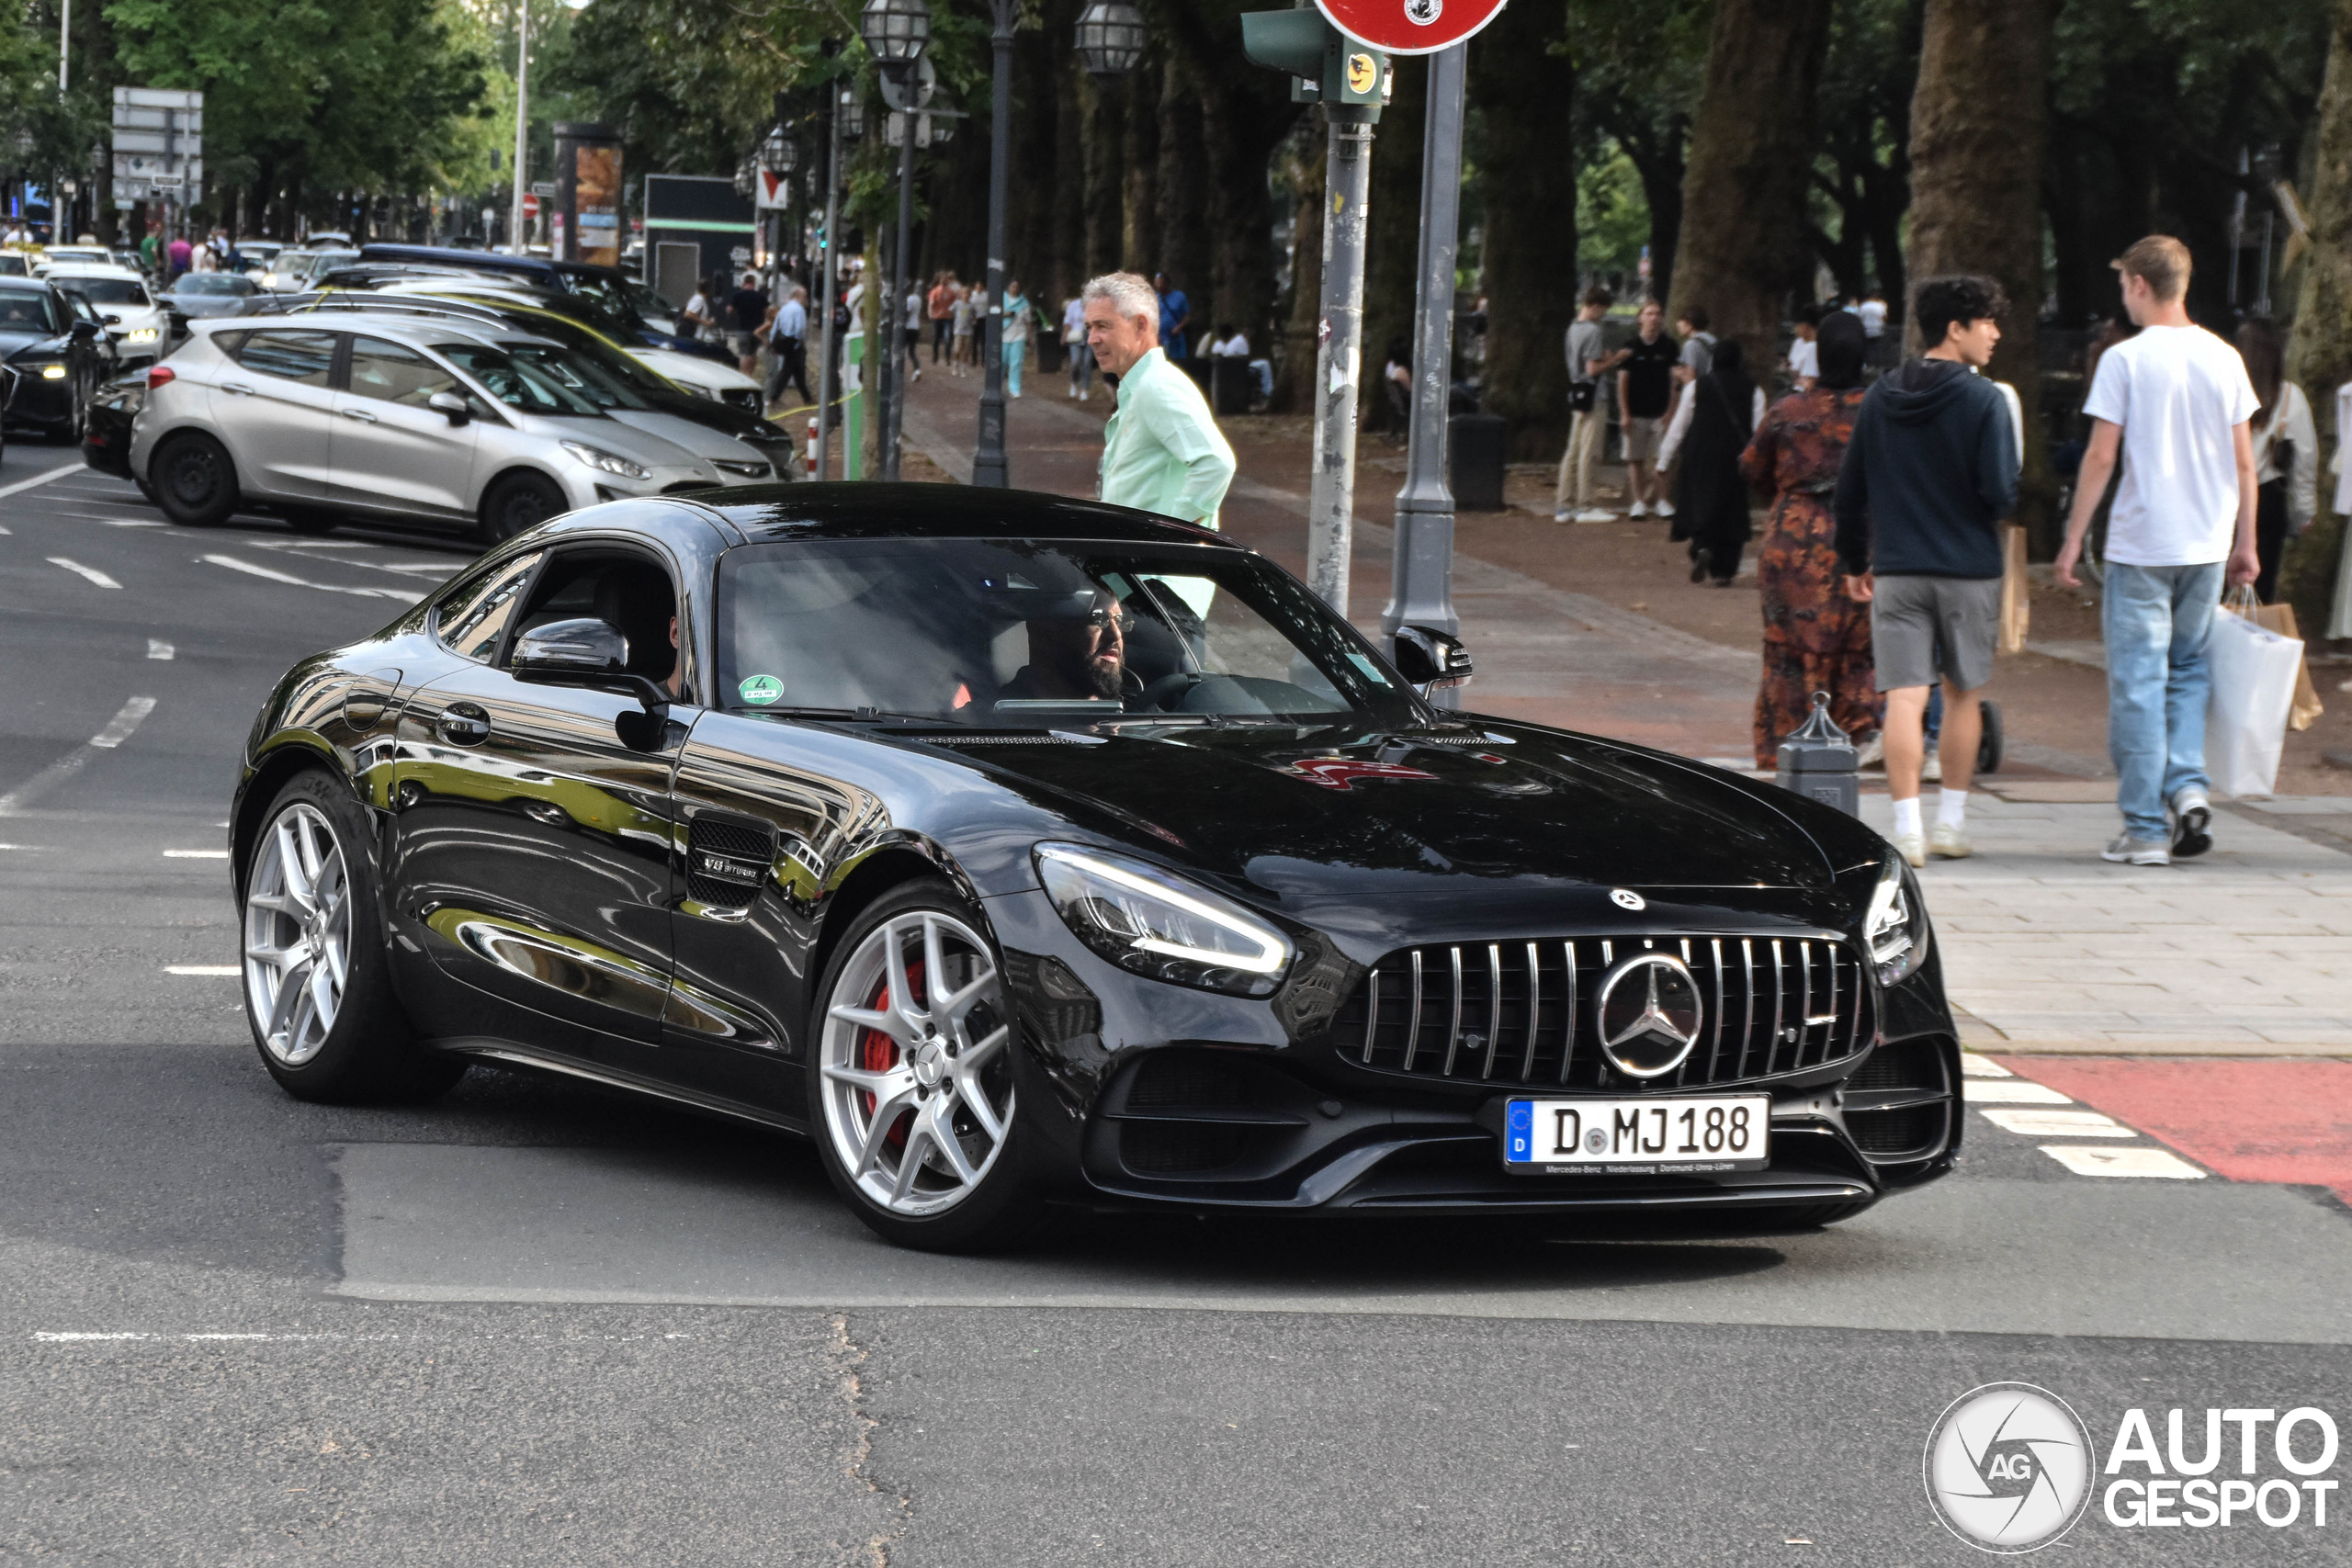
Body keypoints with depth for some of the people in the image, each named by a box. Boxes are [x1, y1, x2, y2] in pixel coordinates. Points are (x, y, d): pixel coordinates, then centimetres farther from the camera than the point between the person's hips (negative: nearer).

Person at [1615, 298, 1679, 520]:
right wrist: (1625, 414, -4)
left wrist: (1670, 411, -2)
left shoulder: (1669, 347, 4)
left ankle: (1662, 500, 3)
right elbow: (1622, 382, 2)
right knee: (1635, 459, 1)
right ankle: (1638, 502, 6)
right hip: (1636, 414, 0)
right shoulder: (1631, 348, 1)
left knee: (1660, 459, -4)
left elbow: (1673, 380, 5)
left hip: (1659, 413, 0)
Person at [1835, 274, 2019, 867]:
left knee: (1904, 697, -1)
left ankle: (1907, 829, -8)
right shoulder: (1983, 398, -9)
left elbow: (1850, 490, 10)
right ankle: (1951, 823, 17)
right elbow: (2001, 492, -15)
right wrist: (1983, 519, 9)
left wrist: (1854, 561, 20)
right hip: (1968, 569, -2)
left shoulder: (1880, 397, 6)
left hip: (1896, 569, 2)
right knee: (1964, 694, 13)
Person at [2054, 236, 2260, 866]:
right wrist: (2245, 544, 16)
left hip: (2140, 545, -4)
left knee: (2139, 680, 0)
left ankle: (2145, 828, 0)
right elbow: (2243, 462, 8)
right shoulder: (2224, 359, 5)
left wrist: (2073, 540, -1)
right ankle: (2189, 786, -1)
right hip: (2207, 545, 4)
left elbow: (2100, 457, -8)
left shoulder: (2125, 359, -8)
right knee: (2189, 669, 18)